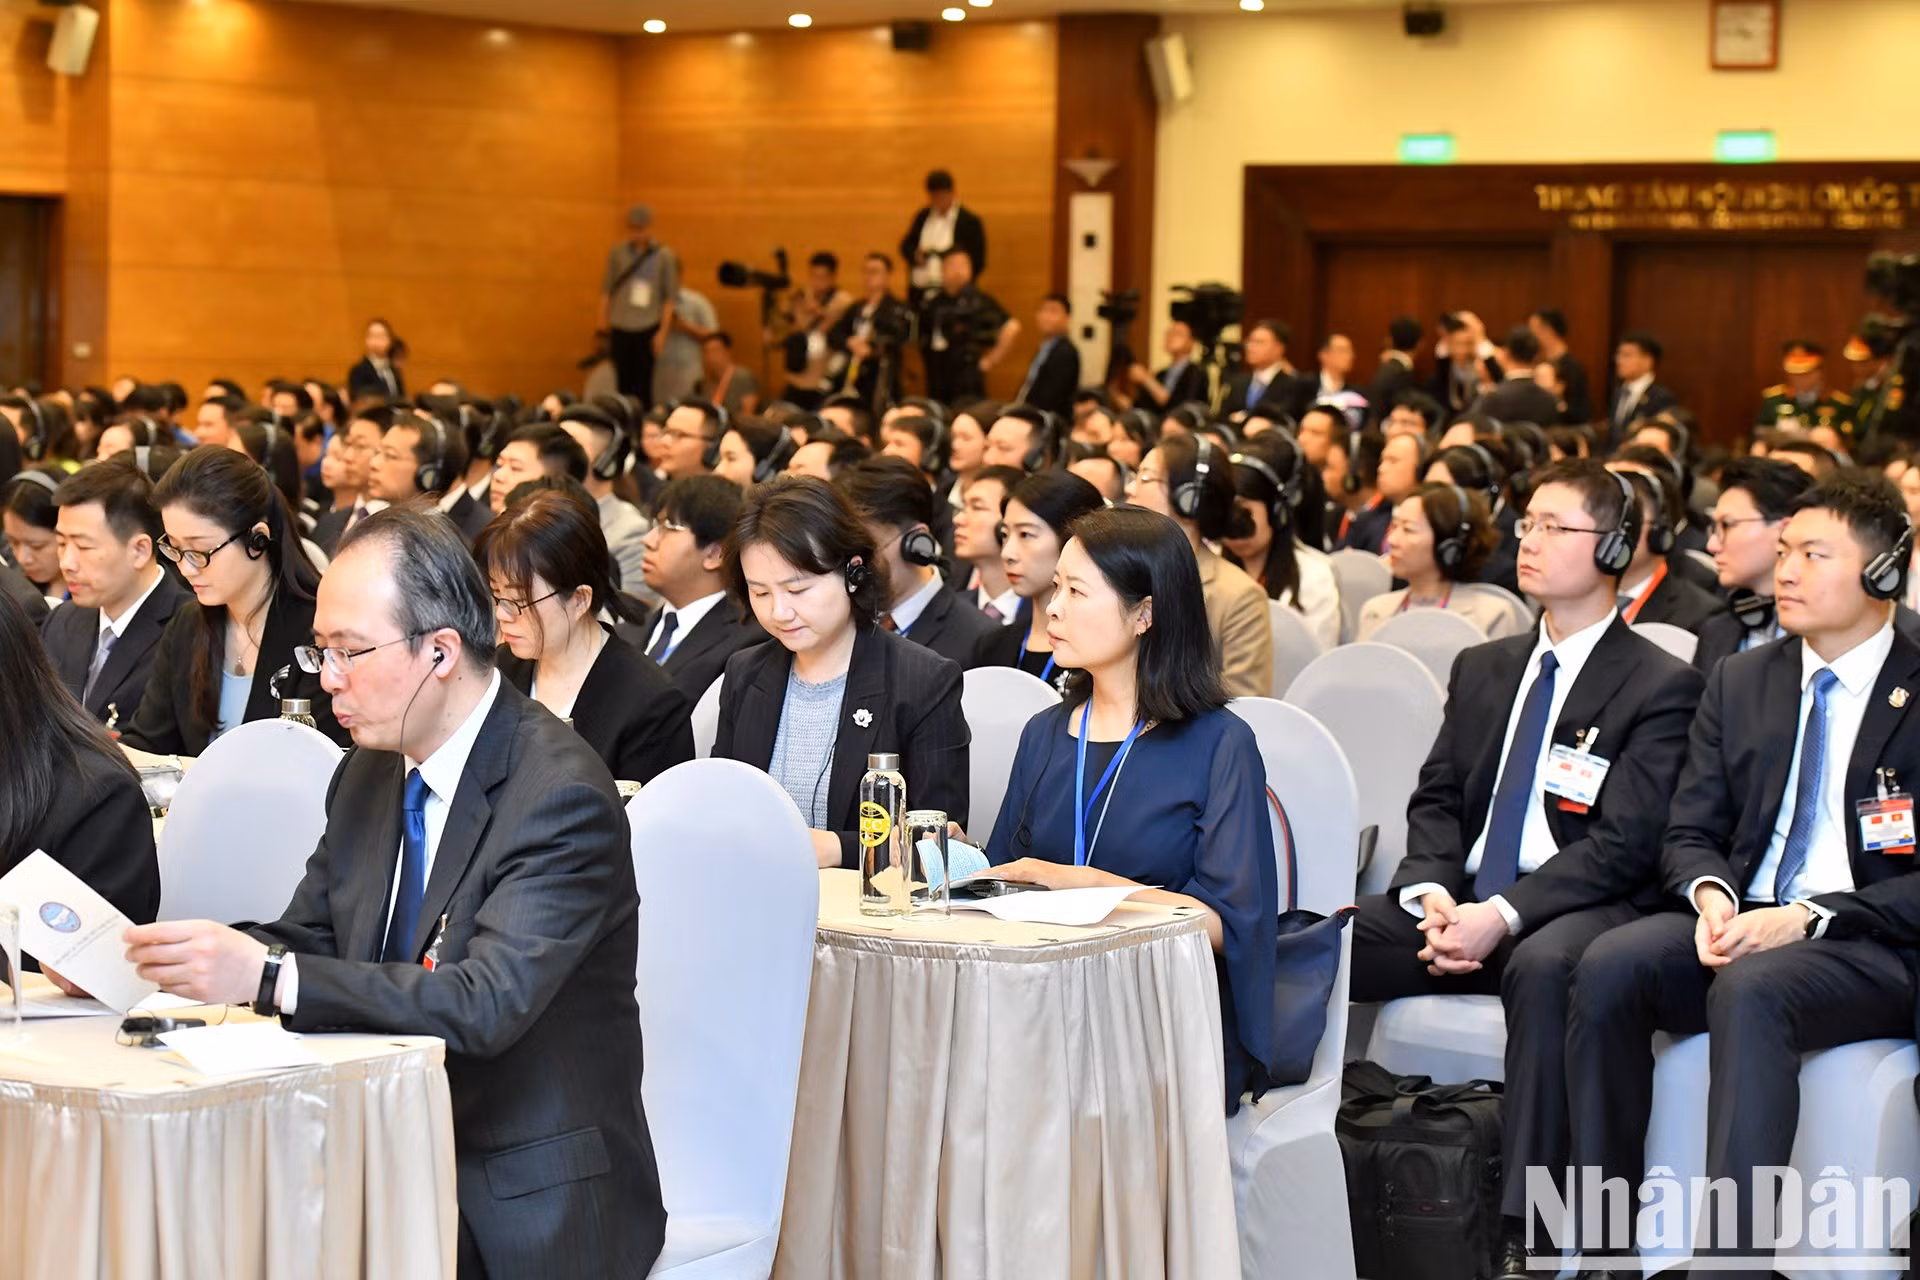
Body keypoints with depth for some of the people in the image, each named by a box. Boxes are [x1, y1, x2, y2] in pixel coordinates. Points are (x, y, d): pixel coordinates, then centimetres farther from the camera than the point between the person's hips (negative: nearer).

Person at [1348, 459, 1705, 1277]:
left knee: (1542, 966, -40)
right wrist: (1432, 894, -8)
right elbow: (1436, 802, 15)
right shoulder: (1483, 670, 20)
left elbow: (1624, 843, -11)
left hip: (1578, 912, -6)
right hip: (1462, 900, 6)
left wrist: (1502, 916, -22)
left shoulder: (1660, 686, -1)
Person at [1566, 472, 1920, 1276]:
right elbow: (1689, 832, 13)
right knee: (1608, 966, -25)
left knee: (1751, 988, -37)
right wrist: (1710, 895, -10)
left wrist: (1808, 917, -20)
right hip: (1739, 923, 5)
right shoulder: (1740, 681, 16)